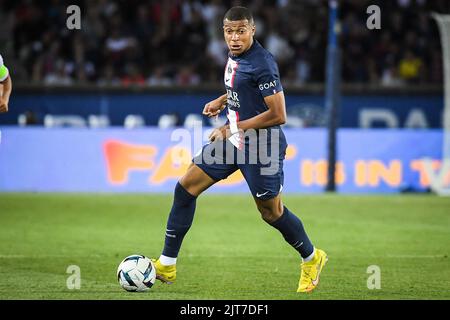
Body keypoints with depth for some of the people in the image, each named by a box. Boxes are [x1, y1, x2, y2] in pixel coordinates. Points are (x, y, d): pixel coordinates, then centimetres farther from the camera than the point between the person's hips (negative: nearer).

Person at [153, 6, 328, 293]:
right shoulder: (235, 55, 5)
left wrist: (233, 129, -19)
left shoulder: (262, 63, -22)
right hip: (234, 140, 9)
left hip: (261, 146, -9)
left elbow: (278, 115, -23)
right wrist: (221, 101, 10)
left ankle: (312, 258, 30)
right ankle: (167, 265, 8)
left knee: (271, 212, 4)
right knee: (186, 187, 3)